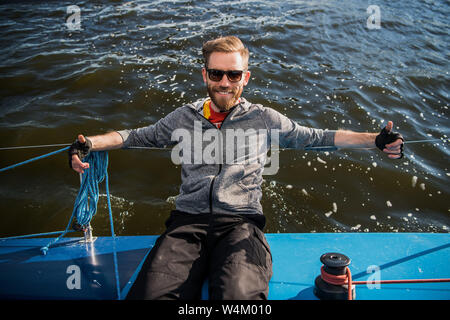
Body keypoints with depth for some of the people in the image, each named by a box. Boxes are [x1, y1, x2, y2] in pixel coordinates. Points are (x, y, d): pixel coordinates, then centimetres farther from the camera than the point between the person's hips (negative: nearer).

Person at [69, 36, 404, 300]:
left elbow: (316, 137, 12)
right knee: (148, 294, -25)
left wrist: (375, 140, 1)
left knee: (238, 296, -34)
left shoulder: (264, 119, 13)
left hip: (241, 223, -1)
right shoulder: (184, 117, 17)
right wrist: (89, 143, 4)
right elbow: (137, 136, 21)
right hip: (188, 222, 2)